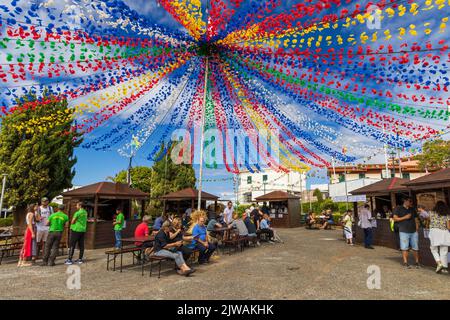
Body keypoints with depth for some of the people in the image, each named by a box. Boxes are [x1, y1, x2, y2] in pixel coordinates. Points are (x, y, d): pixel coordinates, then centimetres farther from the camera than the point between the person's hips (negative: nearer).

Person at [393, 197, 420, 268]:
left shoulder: (412, 209, 17)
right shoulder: (398, 209, 2)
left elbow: (416, 220, 17)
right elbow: (395, 218, -3)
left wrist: (417, 230, 9)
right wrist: (405, 217, -12)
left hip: (414, 232, 4)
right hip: (404, 232, -4)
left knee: (415, 248, 5)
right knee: (405, 248, -4)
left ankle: (417, 262, 17)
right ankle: (405, 262, 2)